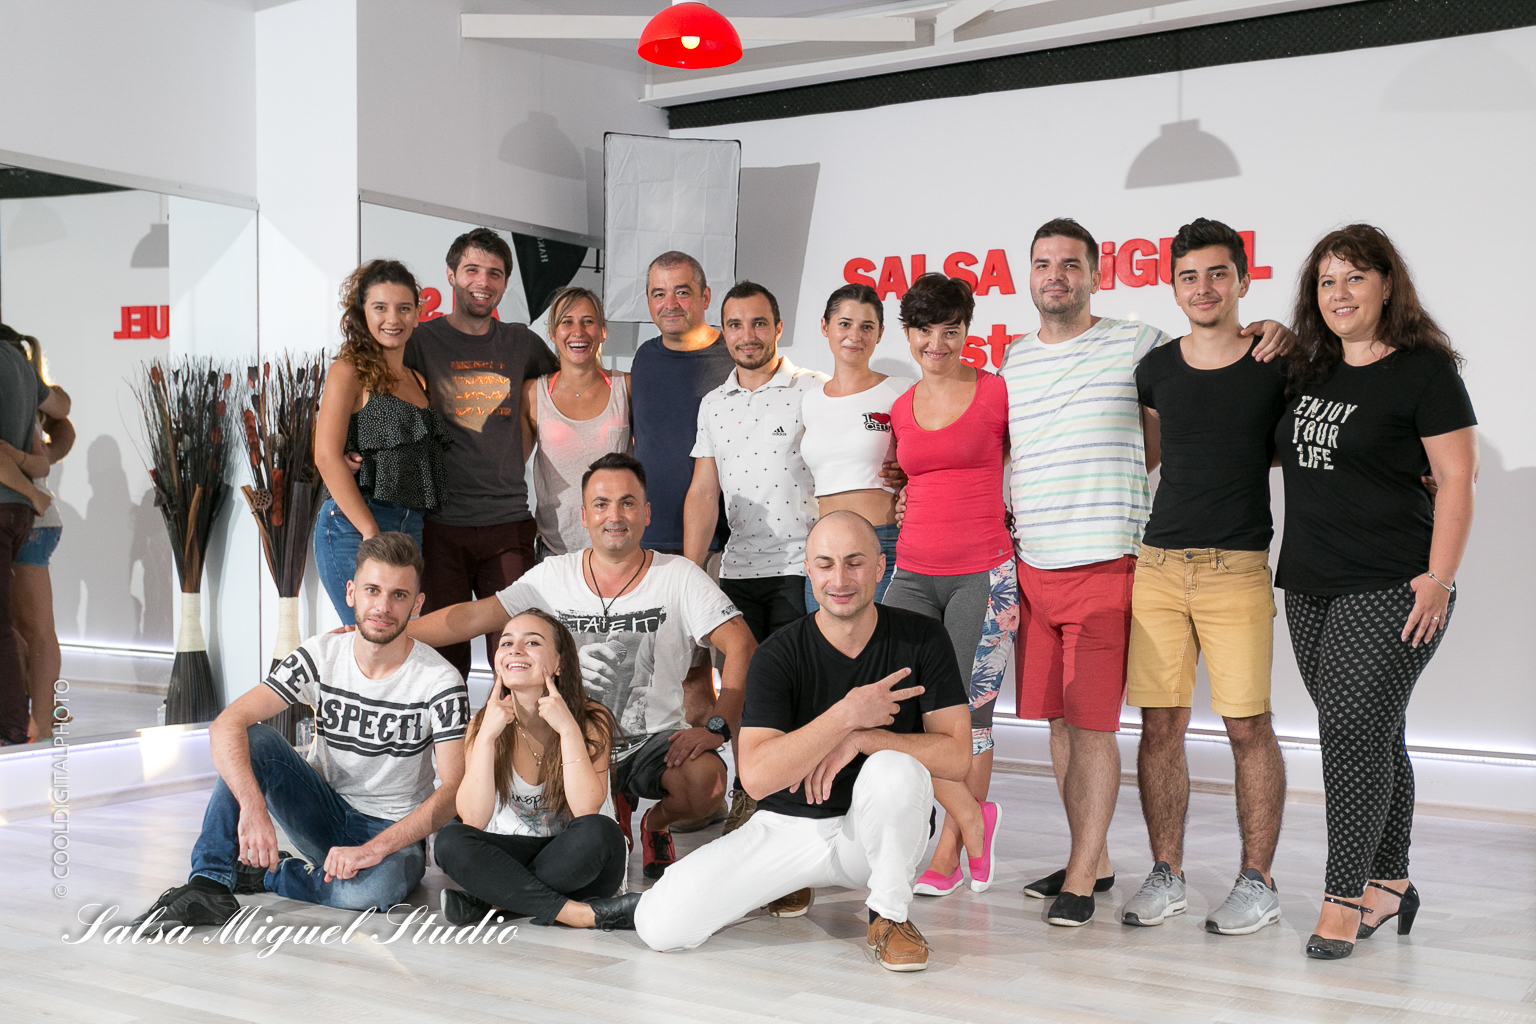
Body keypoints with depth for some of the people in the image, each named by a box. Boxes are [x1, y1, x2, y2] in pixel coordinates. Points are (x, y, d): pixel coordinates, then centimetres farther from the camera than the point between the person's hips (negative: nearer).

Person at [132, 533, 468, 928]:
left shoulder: (440, 681, -16)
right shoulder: (321, 655, -10)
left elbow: (453, 791, -22)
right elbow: (227, 725, -20)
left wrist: (374, 848, -33)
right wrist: (253, 807, -38)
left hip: (394, 833, -2)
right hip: (323, 813, 3)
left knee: (375, 889, -37)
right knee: (253, 739, -22)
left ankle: (261, 873, -11)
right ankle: (209, 885, -24)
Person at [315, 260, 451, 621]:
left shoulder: (418, 379, 18)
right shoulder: (350, 371, -2)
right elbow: (327, 456, -11)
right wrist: (372, 533, -16)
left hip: (411, 532, 7)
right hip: (354, 531, -6)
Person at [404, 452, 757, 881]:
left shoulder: (678, 576, -5)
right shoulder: (554, 575, 2)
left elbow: (742, 647, -11)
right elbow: (474, 617, 0)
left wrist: (717, 728, -24)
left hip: (655, 742, -2)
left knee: (707, 780, -32)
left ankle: (656, 823, 7)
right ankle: (608, 811, 9)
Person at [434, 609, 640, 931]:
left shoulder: (592, 720, -10)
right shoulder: (484, 723, -4)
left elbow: (587, 811, -24)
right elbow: (473, 819, -17)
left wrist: (568, 729, -28)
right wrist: (487, 736, -24)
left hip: (576, 864, -2)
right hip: (512, 856, 2)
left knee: (599, 832, -34)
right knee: (449, 840, -26)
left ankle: (488, 901, -19)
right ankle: (582, 913, -29)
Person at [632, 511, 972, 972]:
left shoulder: (922, 639, -7)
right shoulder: (779, 654, -12)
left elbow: (956, 756, -14)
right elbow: (756, 776, -23)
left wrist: (862, 738, -24)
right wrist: (846, 716, -28)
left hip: (872, 830, -1)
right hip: (788, 826, 1)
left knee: (897, 769, -36)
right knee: (659, 924, -15)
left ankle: (890, 913, -9)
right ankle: (789, 884, 15)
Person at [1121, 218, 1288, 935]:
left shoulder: (1277, 366, 0)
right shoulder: (1155, 370, 10)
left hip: (1238, 571, -3)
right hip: (1158, 567, 3)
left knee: (1248, 726, -1)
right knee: (1161, 725, 4)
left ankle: (1257, 883, 12)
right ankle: (1165, 876, 16)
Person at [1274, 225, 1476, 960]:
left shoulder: (1425, 370, -6)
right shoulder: (1308, 371, 13)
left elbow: (1456, 478, -9)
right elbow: (1291, 455, 28)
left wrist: (1439, 577, -16)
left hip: (1390, 590, -6)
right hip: (1310, 588, 7)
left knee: (1353, 731, -9)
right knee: (1372, 737, 13)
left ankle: (1343, 900, -1)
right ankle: (1388, 884, 23)